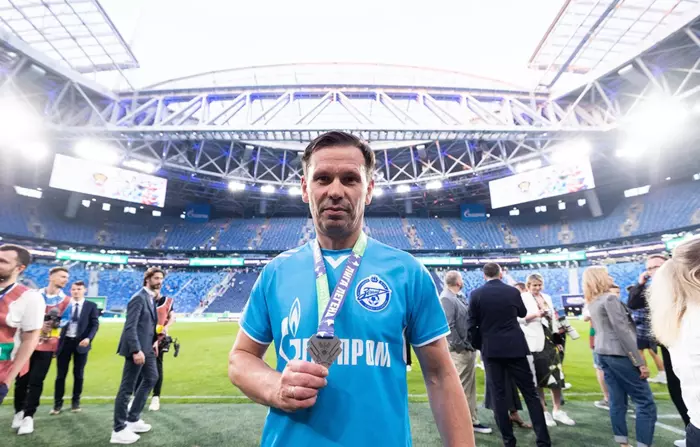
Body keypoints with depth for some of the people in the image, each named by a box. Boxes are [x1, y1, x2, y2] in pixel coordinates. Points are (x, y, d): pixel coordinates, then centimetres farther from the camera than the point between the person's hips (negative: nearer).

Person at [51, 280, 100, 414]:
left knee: (78, 374, 9)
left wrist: (88, 338, -17)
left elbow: (95, 324, -4)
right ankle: (57, 403, 20)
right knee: (61, 374, 7)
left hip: (81, 342, -1)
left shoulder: (91, 306, 0)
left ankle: (76, 402, 22)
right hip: (65, 341, 1)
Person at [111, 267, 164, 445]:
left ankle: (133, 419, 34)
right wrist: (136, 350, -26)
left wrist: (154, 340, 6)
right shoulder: (139, 298, -18)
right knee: (127, 388, 2)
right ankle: (119, 430, 16)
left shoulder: (152, 298, 11)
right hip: (137, 349, -10)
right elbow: (130, 327, -23)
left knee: (151, 378, 21)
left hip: (147, 347, 10)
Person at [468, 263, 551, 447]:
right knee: (530, 393, 11)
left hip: (490, 350, -1)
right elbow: (523, 313, 17)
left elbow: (472, 325, -4)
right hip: (515, 347, 1)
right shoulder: (513, 291, -3)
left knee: (498, 395, 9)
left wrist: (478, 346, 10)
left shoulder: (475, 294, -6)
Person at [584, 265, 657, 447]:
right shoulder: (610, 298, -14)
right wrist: (640, 362, -14)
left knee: (617, 401, 11)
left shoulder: (592, 302, 11)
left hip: (603, 353, 8)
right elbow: (622, 332, -17)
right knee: (646, 402, 1)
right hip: (619, 354, -8)